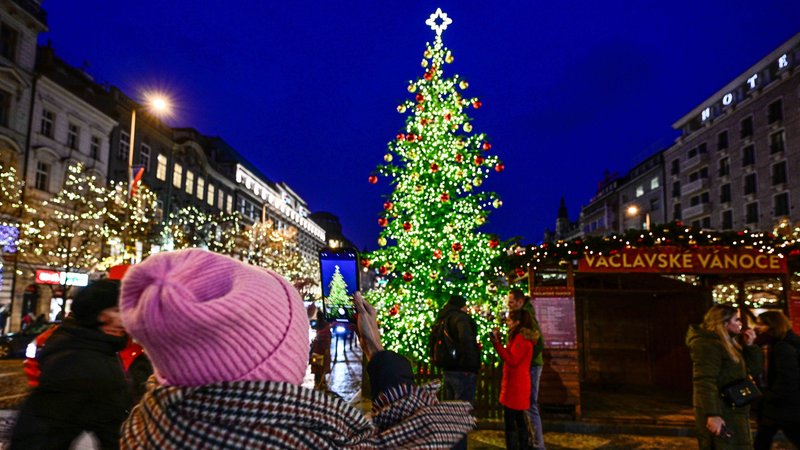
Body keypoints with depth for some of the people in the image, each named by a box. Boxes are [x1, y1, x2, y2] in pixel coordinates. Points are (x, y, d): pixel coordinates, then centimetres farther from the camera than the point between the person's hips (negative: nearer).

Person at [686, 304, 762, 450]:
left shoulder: (727, 343, 15)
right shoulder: (708, 344, -17)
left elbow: (754, 370, 17)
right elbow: (705, 381, -26)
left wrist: (749, 346, 4)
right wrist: (712, 415, -31)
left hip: (732, 412, 11)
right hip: (721, 414, -11)